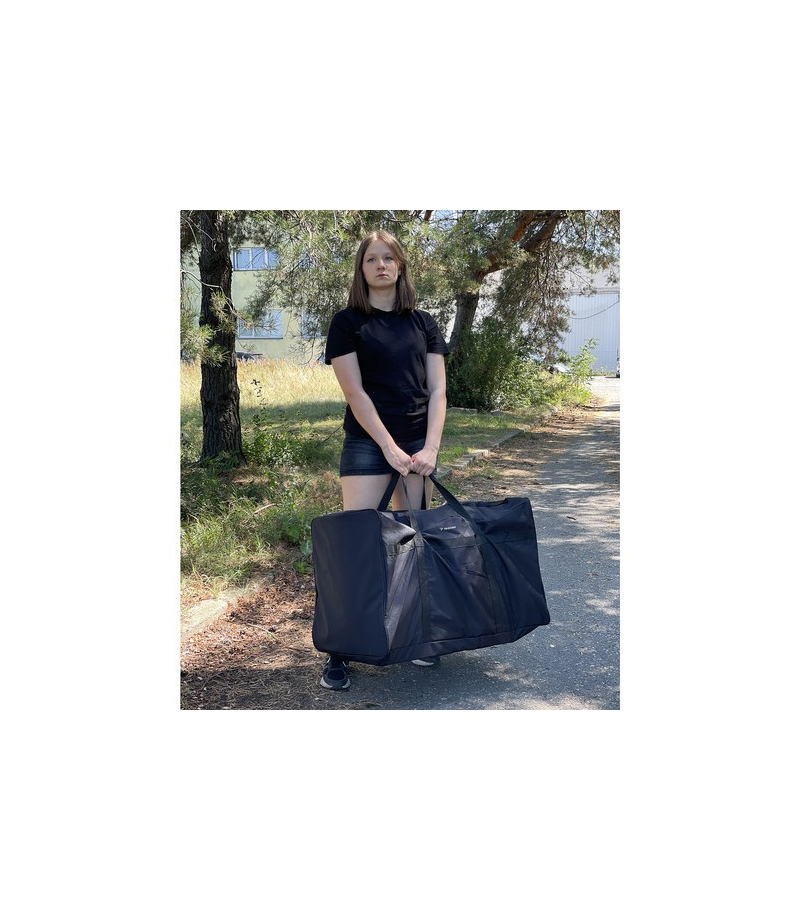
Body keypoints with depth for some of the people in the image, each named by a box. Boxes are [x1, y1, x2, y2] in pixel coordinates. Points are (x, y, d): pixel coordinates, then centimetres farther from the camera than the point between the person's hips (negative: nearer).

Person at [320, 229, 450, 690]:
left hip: (419, 444, 4)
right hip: (367, 445, -3)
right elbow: (355, 393, -7)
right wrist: (390, 447, -14)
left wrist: (430, 448, -8)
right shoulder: (348, 323, 1)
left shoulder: (423, 323, 10)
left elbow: (438, 389, 5)